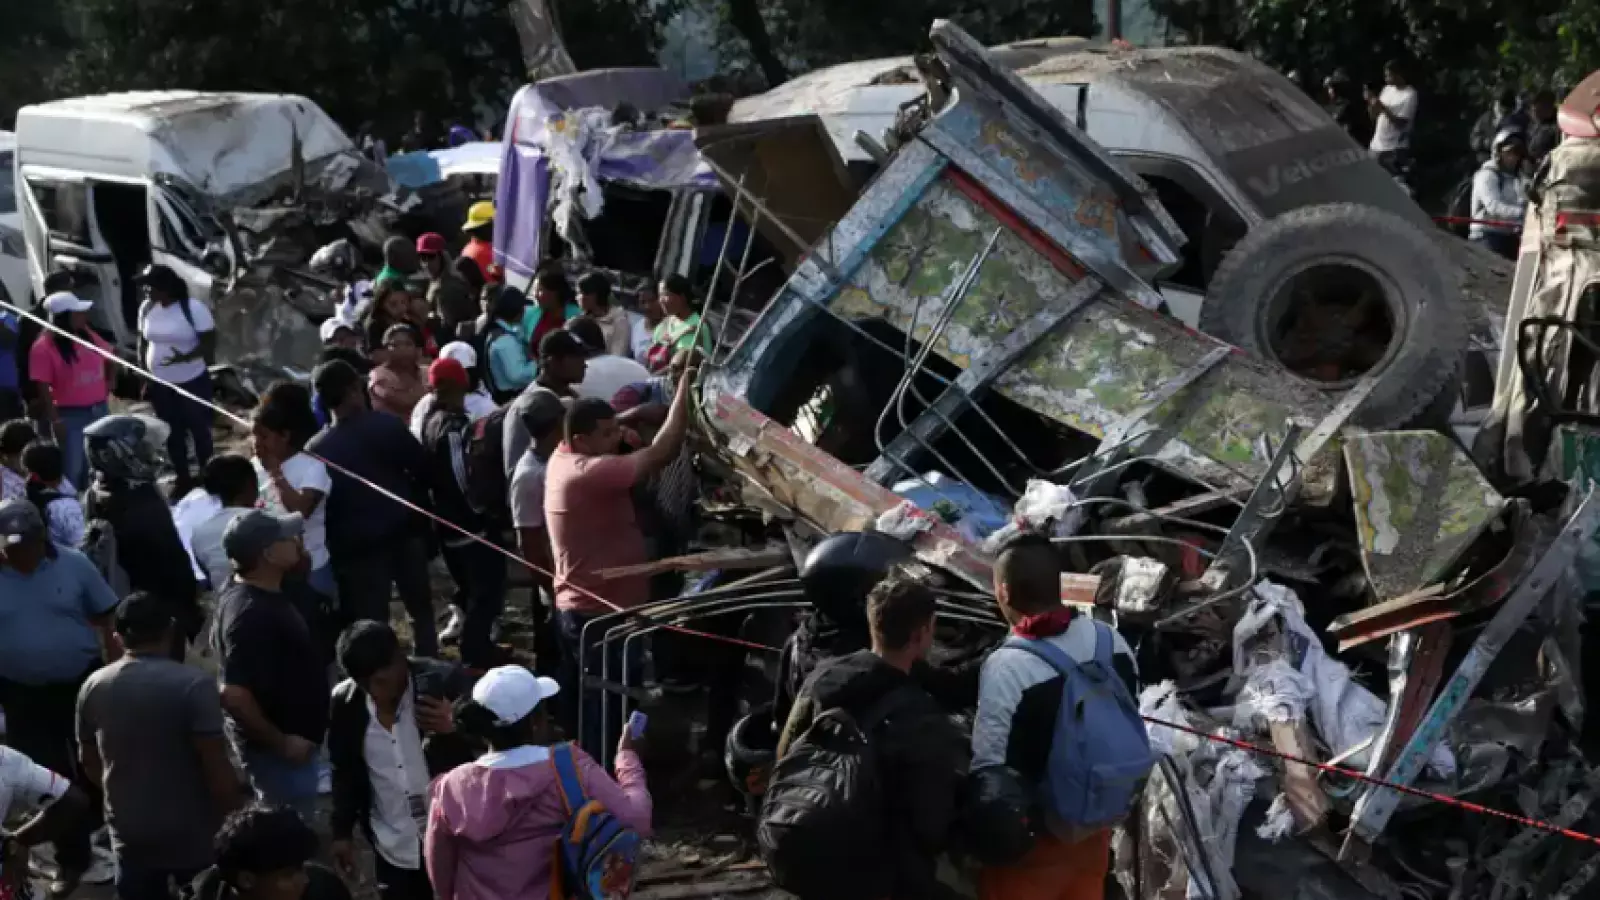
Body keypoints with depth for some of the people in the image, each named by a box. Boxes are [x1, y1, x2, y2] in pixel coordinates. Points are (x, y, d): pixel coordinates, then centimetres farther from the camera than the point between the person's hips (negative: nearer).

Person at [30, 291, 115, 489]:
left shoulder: (88, 335, 4)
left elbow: (110, 359, 21)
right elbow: (43, 388, -17)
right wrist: (55, 420, -19)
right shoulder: (44, 347, -16)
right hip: (71, 416, -7)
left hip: (100, 410, 7)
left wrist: (108, 385, 10)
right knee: (73, 469, -3)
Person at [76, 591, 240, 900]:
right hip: (192, 833, -4)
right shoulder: (193, 684, -19)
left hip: (128, 833, 4)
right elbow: (217, 767, -20)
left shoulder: (93, 687, -2)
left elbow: (89, 762, 9)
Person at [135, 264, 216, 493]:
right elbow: (143, 342, 9)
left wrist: (186, 357, -32)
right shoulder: (146, 309, 0)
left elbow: (209, 343, -16)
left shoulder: (194, 309, -18)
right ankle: (183, 480, 26)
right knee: (173, 433, 14)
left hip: (193, 382, -5)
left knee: (199, 431, 7)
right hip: (160, 384, 5)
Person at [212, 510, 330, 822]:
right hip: (277, 748, -10)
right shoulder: (252, 615, -32)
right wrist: (280, 742, -24)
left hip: (289, 735, 10)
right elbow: (234, 696, -35)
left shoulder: (265, 588, -2)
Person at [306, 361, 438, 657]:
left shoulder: (316, 449, -10)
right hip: (404, 531, 1)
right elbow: (423, 470, -5)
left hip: (358, 544, -1)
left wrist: (334, 542, 7)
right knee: (421, 608, 19)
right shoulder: (388, 426, -11)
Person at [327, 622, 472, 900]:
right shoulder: (344, 702, -6)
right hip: (394, 848, 3)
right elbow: (344, 772, 8)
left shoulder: (446, 682, -17)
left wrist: (455, 727, -28)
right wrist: (342, 832, 10)